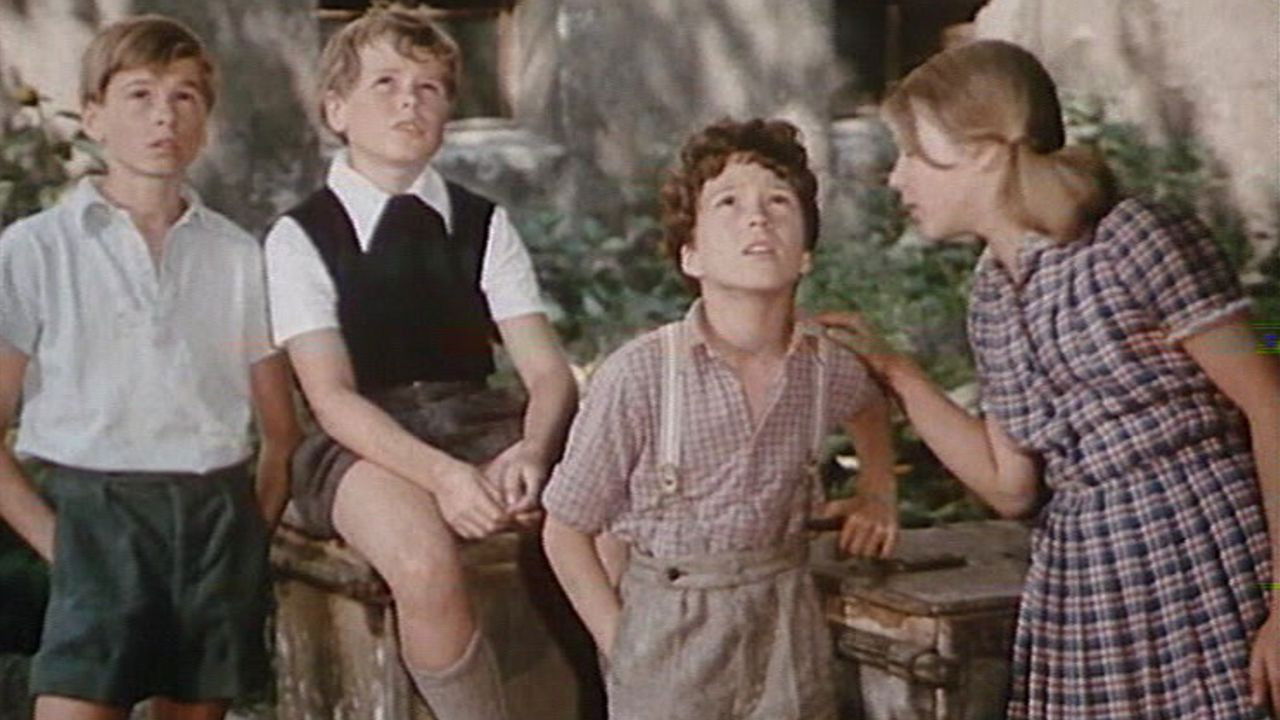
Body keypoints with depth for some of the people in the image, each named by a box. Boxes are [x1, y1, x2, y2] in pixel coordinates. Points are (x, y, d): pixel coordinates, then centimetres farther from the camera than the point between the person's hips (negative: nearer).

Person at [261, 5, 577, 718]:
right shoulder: (301, 237, 2)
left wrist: (531, 452, -22)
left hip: (485, 423, 3)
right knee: (427, 565, -37)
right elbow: (331, 395, -10)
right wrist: (441, 474, -27)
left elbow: (549, 371, 3)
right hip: (366, 443, -3)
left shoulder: (484, 225, 12)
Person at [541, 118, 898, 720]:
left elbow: (870, 404, 24)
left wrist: (877, 491, 13)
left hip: (787, 631, 4)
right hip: (672, 633, -4)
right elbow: (565, 531, -8)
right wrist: (622, 644, -7)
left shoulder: (827, 367, -5)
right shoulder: (639, 375, -17)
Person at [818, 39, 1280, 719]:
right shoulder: (990, 298, 11)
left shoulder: (1137, 240, -9)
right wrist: (892, 373, 10)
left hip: (1199, 558, -6)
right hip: (1078, 580, 6)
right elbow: (1012, 486, 13)